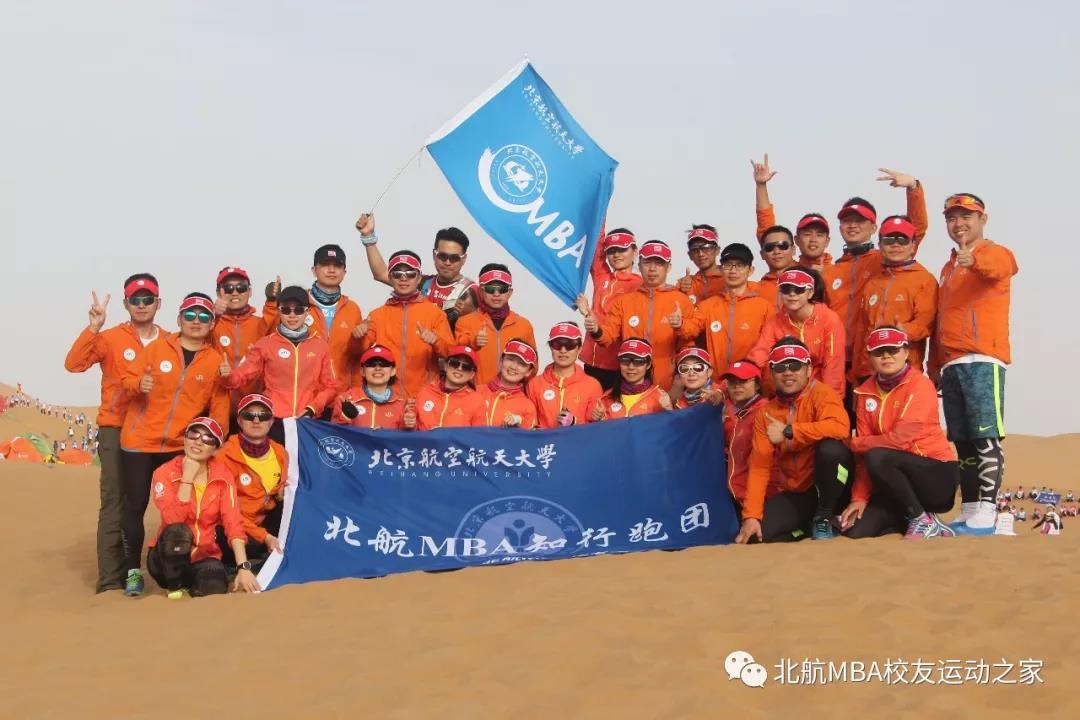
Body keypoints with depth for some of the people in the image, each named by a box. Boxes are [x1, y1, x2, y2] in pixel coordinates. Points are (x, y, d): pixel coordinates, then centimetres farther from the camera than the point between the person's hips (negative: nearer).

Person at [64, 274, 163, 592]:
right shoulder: (110, 339, 0)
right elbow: (74, 363, -13)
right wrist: (94, 327, -22)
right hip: (117, 430, -3)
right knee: (115, 503, -6)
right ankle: (111, 579, -6)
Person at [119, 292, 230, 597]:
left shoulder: (216, 361, 3)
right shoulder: (157, 348, 1)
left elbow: (219, 405, 4)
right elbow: (128, 377, 2)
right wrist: (139, 384, -20)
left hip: (181, 446, 1)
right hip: (139, 440, -1)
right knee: (135, 506, 0)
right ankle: (132, 571, 9)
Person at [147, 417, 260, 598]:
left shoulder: (222, 475, -3)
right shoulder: (165, 473, -9)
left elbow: (233, 522, -12)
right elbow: (174, 520, -24)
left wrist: (243, 567, -22)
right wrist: (187, 477, -23)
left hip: (205, 556, 1)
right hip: (170, 558, -1)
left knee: (214, 588, -31)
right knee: (177, 530, -34)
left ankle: (193, 585, 4)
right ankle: (175, 585, -9)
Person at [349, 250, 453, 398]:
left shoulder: (435, 312, 4)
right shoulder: (378, 314, 9)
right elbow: (359, 349, 6)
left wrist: (435, 341, -23)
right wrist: (358, 337, -15)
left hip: (424, 393, -1)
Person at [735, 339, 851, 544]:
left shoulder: (822, 394, -11)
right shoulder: (765, 412, 3)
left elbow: (840, 427, -34)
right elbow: (759, 465, -1)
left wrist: (788, 432, -28)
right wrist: (751, 515, -11)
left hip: (832, 489, -4)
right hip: (796, 493, 4)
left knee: (830, 448, -34)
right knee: (755, 534, -19)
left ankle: (824, 518, -11)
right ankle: (809, 524, 10)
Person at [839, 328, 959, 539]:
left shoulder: (920, 385, -14)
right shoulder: (866, 391, 3)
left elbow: (900, 439, -25)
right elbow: (864, 452, 1)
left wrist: (853, 443, -12)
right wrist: (859, 497, -9)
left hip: (937, 475, -6)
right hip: (902, 476, 6)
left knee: (877, 458, -32)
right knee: (856, 530, -13)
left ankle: (924, 520, -13)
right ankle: (911, 517, 13)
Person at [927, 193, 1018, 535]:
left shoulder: (996, 254, 2)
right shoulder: (949, 268, 24)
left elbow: (1001, 266, -25)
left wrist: (975, 259, -46)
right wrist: (935, 366, 18)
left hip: (984, 360, -7)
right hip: (950, 364, 8)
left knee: (986, 438, -12)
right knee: (963, 442, 8)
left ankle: (985, 513, -14)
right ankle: (968, 512, 11)